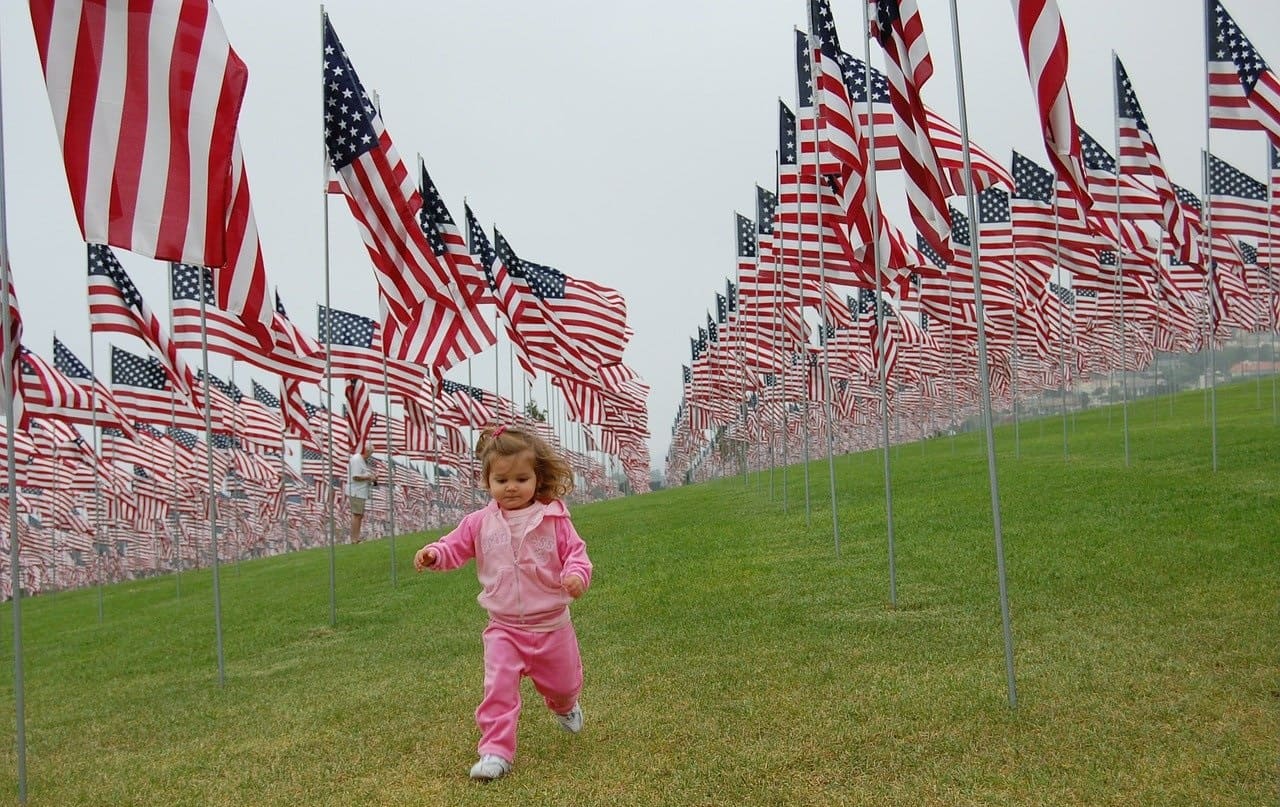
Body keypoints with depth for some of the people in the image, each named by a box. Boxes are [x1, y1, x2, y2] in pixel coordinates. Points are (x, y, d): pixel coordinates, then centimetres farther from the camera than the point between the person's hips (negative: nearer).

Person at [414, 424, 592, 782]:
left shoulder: (554, 519, -10)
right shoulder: (481, 522, -5)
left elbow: (575, 552, -9)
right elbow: (456, 546, 1)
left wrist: (577, 574, -31)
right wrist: (434, 554, -20)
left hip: (552, 625, 0)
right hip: (504, 628, 0)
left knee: (563, 684, 19)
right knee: (498, 689, -13)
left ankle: (565, 706, 55)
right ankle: (496, 752, -4)